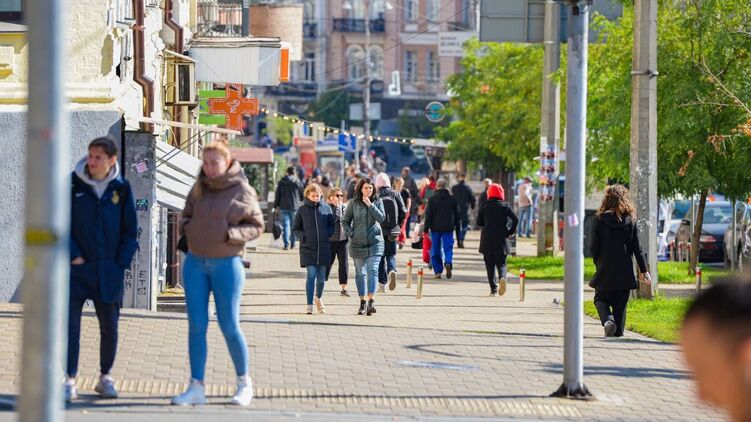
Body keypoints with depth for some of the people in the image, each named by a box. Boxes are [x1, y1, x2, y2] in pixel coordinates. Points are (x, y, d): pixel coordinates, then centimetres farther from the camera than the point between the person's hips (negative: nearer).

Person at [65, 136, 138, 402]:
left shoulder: (121, 189, 1)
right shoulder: (73, 185, -4)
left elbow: (131, 230, 6)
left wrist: (122, 262, -2)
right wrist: (73, 255, -10)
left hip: (109, 272, 2)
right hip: (76, 270, -2)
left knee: (109, 328, 9)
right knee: (70, 323, -6)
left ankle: (105, 377, 24)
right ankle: (70, 380, -2)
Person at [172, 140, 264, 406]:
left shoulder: (242, 190, -5)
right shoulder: (198, 189, 7)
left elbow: (257, 226, -2)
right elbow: (186, 215, 21)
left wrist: (231, 234, -17)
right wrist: (185, 227, -1)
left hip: (227, 264, -4)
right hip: (195, 263, 4)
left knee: (229, 326, 0)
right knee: (196, 325, 3)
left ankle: (244, 383, 18)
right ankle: (196, 388, 7)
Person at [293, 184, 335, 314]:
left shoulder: (326, 208, 4)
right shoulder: (302, 209, 0)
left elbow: (332, 225, 14)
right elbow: (296, 228, 8)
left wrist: (328, 234, -5)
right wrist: (302, 236, -10)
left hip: (323, 248, 2)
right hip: (308, 248, -2)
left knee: (321, 277, 9)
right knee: (311, 275, -11)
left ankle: (318, 298, 36)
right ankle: (309, 305, -6)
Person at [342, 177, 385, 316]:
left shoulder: (377, 201, 3)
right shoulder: (353, 203, 2)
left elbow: (381, 218, -9)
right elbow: (345, 221, 7)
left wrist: (370, 205, -14)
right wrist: (351, 234, -6)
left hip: (375, 242, -1)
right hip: (358, 242, 1)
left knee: (372, 270, -15)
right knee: (360, 273, 8)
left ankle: (371, 301, -20)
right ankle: (362, 302, 17)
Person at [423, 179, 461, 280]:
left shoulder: (432, 200, -1)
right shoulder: (452, 200, 5)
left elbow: (428, 215, -3)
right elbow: (457, 216, 10)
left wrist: (426, 229, -1)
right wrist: (458, 230, 18)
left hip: (435, 229, -1)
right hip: (448, 229, 1)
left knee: (435, 250, 7)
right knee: (448, 248, 3)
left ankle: (438, 271, 6)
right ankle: (448, 263, -25)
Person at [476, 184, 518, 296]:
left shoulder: (485, 205, -1)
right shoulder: (505, 206, -1)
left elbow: (479, 222, 2)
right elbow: (515, 220, -8)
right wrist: (510, 232, 3)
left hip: (487, 240, 0)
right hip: (501, 240, 0)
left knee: (490, 265, 7)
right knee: (501, 263, 7)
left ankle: (493, 289, 1)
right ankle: (502, 277, -25)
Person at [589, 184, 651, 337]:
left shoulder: (600, 220, -7)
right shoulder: (630, 220, -1)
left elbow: (594, 247, -4)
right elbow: (636, 248, 0)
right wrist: (644, 269, 5)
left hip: (605, 269, -2)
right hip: (625, 271, 2)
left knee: (600, 299, 11)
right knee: (620, 304, 12)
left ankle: (608, 320, -15)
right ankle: (618, 332, 10)